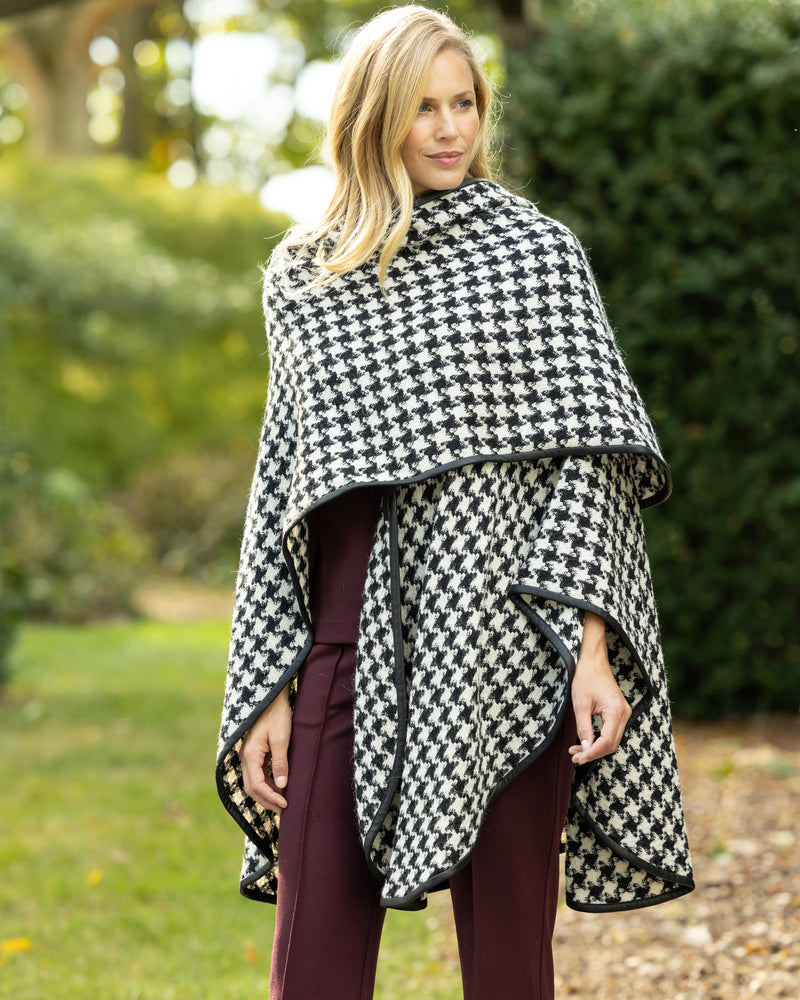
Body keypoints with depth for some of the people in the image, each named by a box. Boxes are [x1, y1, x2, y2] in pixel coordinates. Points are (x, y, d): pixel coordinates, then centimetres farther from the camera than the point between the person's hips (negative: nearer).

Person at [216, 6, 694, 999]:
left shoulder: (539, 253, 5)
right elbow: (284, 488, 14)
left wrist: (593, 646, -12)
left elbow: (585, 459, -1)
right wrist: (266, 692, 8)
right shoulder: (302, 279, 13)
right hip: (350, 643, 3)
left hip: (501, 647, -2)